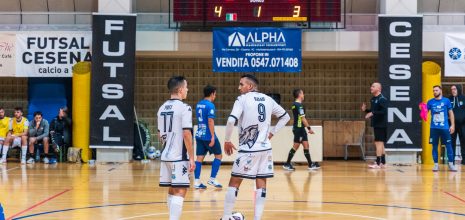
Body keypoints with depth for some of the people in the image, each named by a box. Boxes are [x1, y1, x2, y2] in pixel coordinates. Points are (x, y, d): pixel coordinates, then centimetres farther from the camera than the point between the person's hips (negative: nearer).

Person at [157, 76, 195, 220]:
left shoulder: (162, 108, 11)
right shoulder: (184, 108, -12)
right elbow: (186, 134, -17)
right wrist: (191, 158, -13)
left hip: (166, 155, 8)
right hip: (180, 157, -7)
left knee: (172, 190, 16)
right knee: (180, 191, -6)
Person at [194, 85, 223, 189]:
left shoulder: (198, 104, 11)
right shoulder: (210, 105, -13)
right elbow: (210, 121, -20)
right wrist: (212, 136, -21)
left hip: (199, 135, 7)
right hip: (208, 136, -7)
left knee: (199, 158, 6)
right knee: (218, 156, 9)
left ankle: (197, 182, 2)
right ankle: (212, 179, 6)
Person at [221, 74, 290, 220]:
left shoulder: (243, 99, -6)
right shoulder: (268, 100, 11)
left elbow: (231, 121, -18)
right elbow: (285, 117, 20)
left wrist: (227, 141, -6)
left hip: (248, 149, -5)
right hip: (265, 148, 5)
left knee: (234, 182, 5)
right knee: (261, 184, 7)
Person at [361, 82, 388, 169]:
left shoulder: (382, 99, -13)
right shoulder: (373, 99, 14)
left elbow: (384, 111, -22)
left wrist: (373, 113, -25)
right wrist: (365, 110, 6)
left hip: (381, 125, -9)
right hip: (376, 125, 9)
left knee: (379, 143, -10)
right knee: (380, 144, 13)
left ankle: (378, 163, -11)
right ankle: (383, 163, 20)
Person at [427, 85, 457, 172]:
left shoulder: (446, 101, 3)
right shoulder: (430, 102, 5)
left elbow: (451, 113, 6)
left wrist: (452, 125, 1)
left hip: (445, 127, -1)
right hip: (434, 128, 1)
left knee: (448, 145, -1)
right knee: (435, 146, 4)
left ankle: (451, 164, 6)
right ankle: (436, 165, 10)